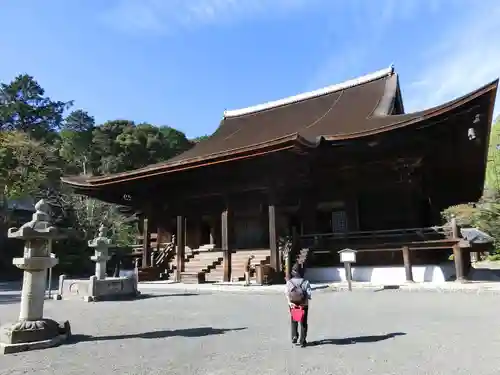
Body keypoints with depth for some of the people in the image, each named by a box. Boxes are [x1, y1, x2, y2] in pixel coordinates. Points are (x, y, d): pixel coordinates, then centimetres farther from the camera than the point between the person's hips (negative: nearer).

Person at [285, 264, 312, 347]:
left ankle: (294, 337, 10)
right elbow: (308, 294, -16)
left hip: (293, 305, 1)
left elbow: (286, 293, -14)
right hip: (304, 305, -1)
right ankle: (302, 341, 10)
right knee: (303, 323, 11)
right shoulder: (305, 282, -6)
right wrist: (305, 302, -17)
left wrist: (289, 302, -20)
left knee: (293, 321, 21)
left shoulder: (289, 282, -2)